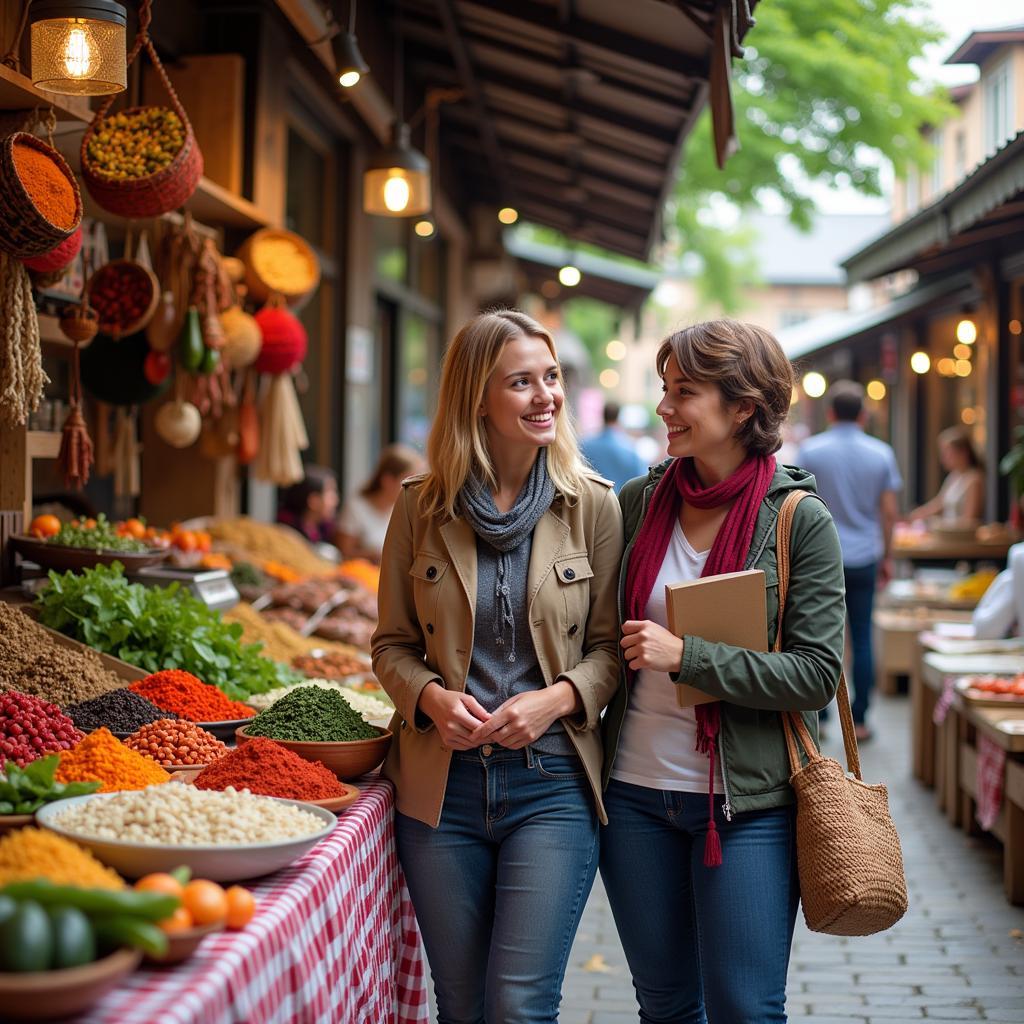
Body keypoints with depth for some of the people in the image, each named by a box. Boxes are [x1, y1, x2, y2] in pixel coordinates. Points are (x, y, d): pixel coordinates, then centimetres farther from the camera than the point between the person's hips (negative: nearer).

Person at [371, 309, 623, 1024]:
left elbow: (610, 644, 2)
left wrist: (557, 698, -16)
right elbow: (393, 643, 9)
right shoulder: (422, 508, 2)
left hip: (552, 784, -2)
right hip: (442, 784, 2)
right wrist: (431, 696, -11)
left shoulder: (593, 506, -1)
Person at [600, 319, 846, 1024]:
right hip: (636, 791, 4)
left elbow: (817, 674, -14)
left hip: (747, 805, -4)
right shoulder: (639, 502, 3)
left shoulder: (799, 521, -8)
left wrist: (687, 656, -20)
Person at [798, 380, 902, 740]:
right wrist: (887, 556, 12)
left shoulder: (810, 450, -3)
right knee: (862, 639, 7)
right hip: (864, 558, 1)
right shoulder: (881, 453, 1)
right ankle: (858, 720, 8)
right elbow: (890, 511, 2)